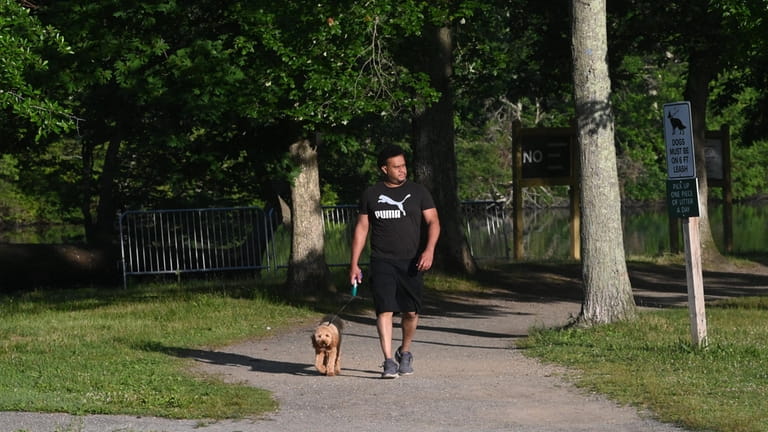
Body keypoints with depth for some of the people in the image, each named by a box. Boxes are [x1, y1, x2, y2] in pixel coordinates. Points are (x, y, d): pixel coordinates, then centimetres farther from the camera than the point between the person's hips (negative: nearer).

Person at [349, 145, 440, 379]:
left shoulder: (418, 192, 7)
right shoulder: (371, 195, 8)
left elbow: (433, 222, 3)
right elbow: (361, 229, 12)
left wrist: (429, 249, -15)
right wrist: (354, 264, 7)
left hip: (411, 262, 1)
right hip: (382, 261, -1)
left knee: (411, 311, 4)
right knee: (385, 309, -12)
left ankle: (405, 352, 29)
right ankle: (389, 361, -14)